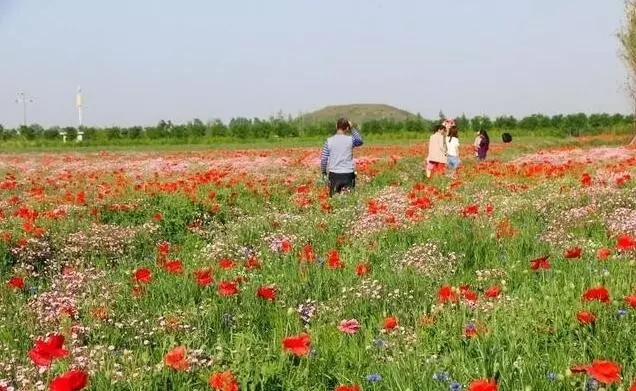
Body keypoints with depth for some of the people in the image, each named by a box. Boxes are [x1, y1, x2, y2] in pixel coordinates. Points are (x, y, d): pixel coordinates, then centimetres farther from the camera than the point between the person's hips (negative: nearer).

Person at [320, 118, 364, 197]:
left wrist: (323, 172, 13)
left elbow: (323, 159, -2)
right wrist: (353, 128, 8)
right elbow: (360, 141, 13)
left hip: (334, 174, 0)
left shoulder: (329, 141, -3)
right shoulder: (350, 139, -6)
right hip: (348, 174, 0)